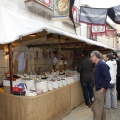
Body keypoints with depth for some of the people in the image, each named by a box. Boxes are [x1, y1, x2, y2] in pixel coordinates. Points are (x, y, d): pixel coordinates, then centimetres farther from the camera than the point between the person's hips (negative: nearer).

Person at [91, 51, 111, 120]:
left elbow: (108, 78, -24)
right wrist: (96, 87, 14)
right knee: (101, 106, 21)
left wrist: (103, 89, -21)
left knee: (97, 108, -2)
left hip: (100, 89, -10)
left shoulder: (102, 64, -20)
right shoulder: (98, 64, 10)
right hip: (98, 88, 10)